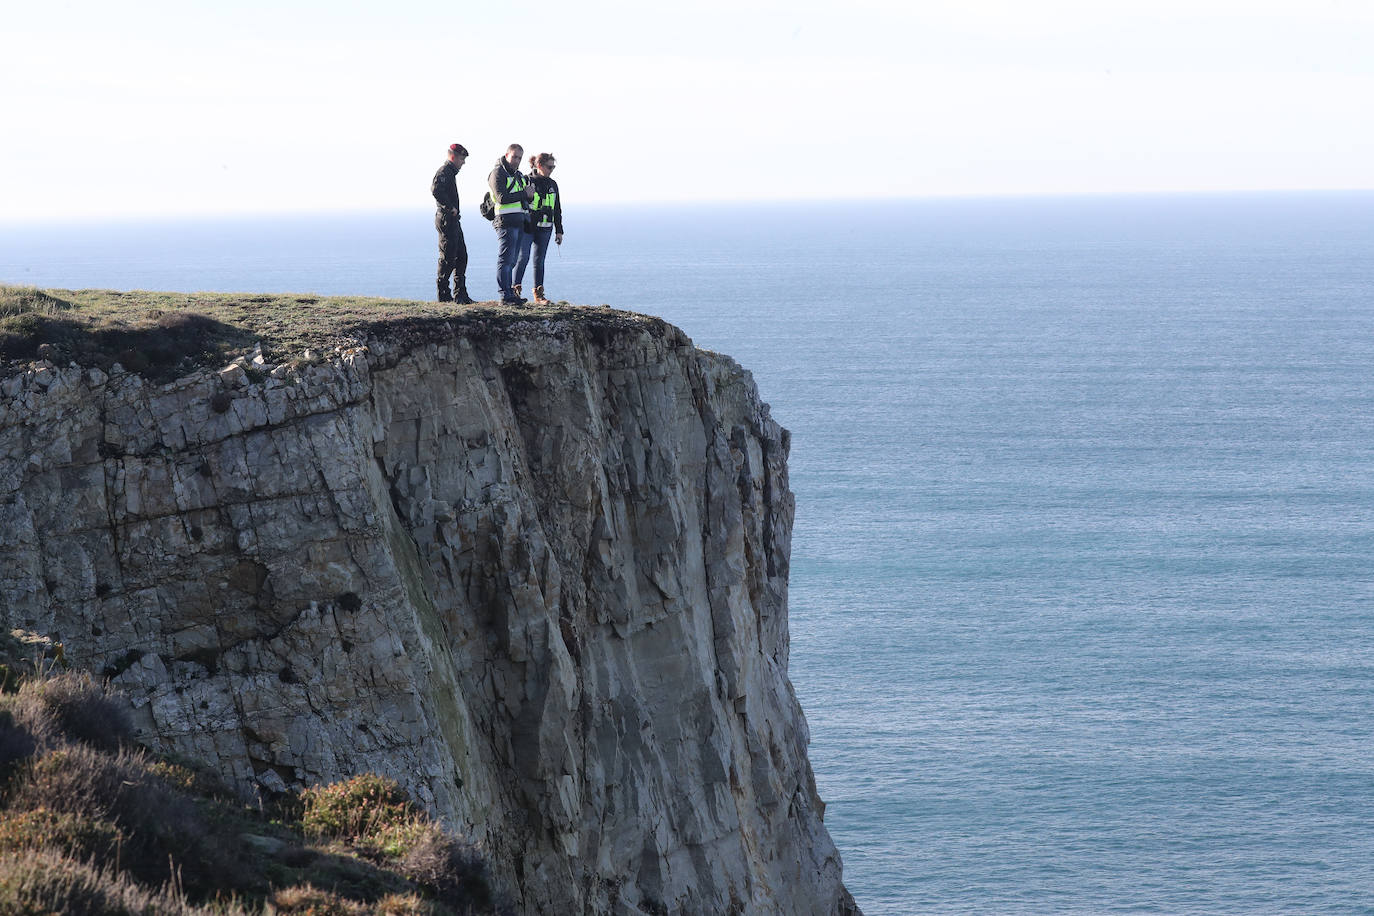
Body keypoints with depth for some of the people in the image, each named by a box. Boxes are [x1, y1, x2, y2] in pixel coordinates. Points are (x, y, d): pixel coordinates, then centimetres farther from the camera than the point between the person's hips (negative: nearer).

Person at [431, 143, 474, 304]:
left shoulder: (451, 172, 22)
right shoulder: (444, 171, -11)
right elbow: (436, 189, -27)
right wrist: (450, 207, -22)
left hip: (453, 220, 11)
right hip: (446, 219, -11)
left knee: (461, 256, 10)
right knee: (447, 257, -8)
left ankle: (460, 294, 12)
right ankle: (444, 294, -4)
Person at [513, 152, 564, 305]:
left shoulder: (552, 185, 13)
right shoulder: (526, 181, -5)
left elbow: (557, 210, 18)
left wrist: (559, 231, 15)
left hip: (545, 229, 5)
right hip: (527, 227, -5)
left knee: (539, 260, 6)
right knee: (523, 257, -12)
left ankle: (538, 294, 8)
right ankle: (516, 289, -6)